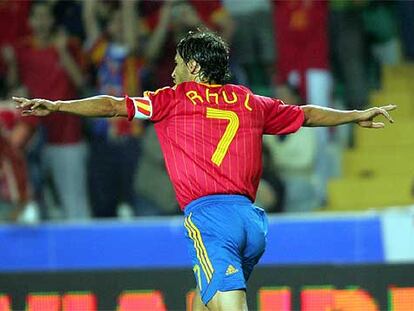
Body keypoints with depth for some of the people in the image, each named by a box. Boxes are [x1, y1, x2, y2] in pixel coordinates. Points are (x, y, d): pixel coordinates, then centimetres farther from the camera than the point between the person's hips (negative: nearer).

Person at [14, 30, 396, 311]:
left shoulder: (176, 98, 9)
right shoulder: (250, 102, 21)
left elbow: (113, 105, 2)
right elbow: (306, 114, 33)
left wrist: (54, 106, 5)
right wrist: (358, 115, 48)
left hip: (208, 214, -6)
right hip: (253, 217, 6)